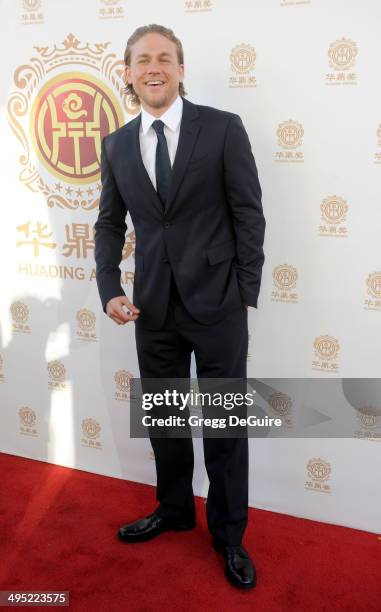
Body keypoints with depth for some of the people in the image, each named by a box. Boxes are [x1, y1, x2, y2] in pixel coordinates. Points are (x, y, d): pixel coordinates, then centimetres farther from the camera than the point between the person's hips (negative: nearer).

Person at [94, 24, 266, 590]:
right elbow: (110, 224, 11)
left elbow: (250, 215, -5)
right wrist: (110, 289, -2)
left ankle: (228, 533, 28)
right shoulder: (116, 144, 7)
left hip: (217, 304, -3)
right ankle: (174, 510, 40)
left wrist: (246, 295, -8)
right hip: (153, 308, 4)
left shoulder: (224, 128, -5)